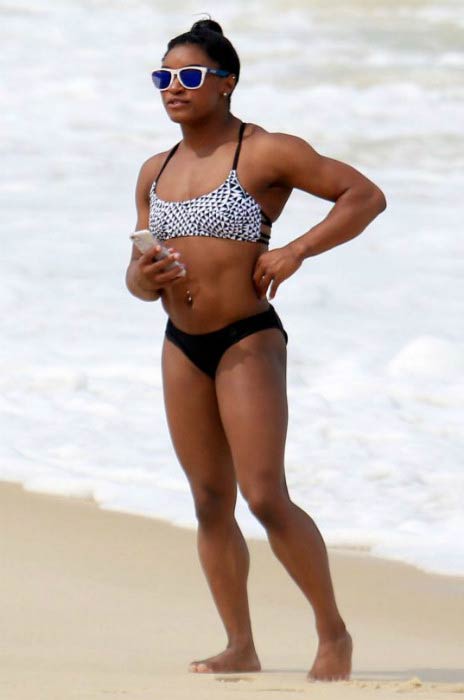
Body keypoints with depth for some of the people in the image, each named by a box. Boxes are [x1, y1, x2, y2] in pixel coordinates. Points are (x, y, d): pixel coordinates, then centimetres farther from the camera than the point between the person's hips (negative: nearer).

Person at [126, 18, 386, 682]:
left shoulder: (265, 153, -6)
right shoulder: (155, 172, 13)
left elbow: (366, 195, -8)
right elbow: (140, 276, 17)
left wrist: (296, 251, -17)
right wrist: (142, 278, -8)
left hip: (249, 341, -7)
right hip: (181, 347, 7)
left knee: (266, 497, -13)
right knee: (211, 504, 7)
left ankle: (334, 632, -1)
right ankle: (241, 647, 12)